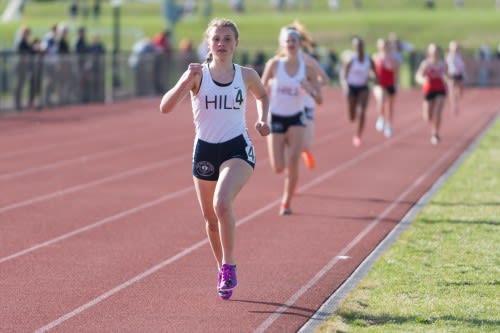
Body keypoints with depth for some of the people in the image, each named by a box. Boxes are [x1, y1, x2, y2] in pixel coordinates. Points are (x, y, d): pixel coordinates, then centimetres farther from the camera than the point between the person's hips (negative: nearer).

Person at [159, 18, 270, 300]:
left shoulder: (247, 75, 1)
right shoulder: (198, 75, -5)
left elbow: (262, 95, 25)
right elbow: (166, 107, -16)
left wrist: (263, 119, 6)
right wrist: (187, 80, -29)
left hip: (237, 149, -2)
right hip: (205, 150, 2)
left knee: (222, 203, -27)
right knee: (211, 218, 12)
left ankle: (229, 266, -13)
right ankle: (223, 270, 34)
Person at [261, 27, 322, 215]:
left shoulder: (307, 69, -5)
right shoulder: (274, 64, -7)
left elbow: (319, 100, -2)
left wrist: (310, 90, -21)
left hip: (296, 118, 0)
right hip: (276, 118, 0)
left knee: (293, 164, -12)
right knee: (278, 168, -4)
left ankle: (287, 203, 4)